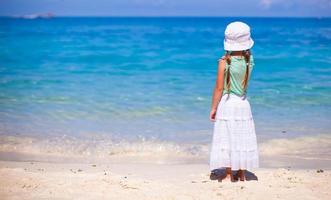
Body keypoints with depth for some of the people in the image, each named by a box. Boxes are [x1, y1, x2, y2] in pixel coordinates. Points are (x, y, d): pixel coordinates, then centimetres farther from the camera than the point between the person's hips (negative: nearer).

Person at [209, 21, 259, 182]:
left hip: (226, 103, -4)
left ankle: (229, 174, 7)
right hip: (243, 104, 4)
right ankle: (241, 174, 18)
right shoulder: (248, 60, -4)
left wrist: (213, 108, -2)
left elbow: (219, 88, -11)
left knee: (227, 138, 4)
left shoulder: (224, 62, -13)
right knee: (242, 138, 11)